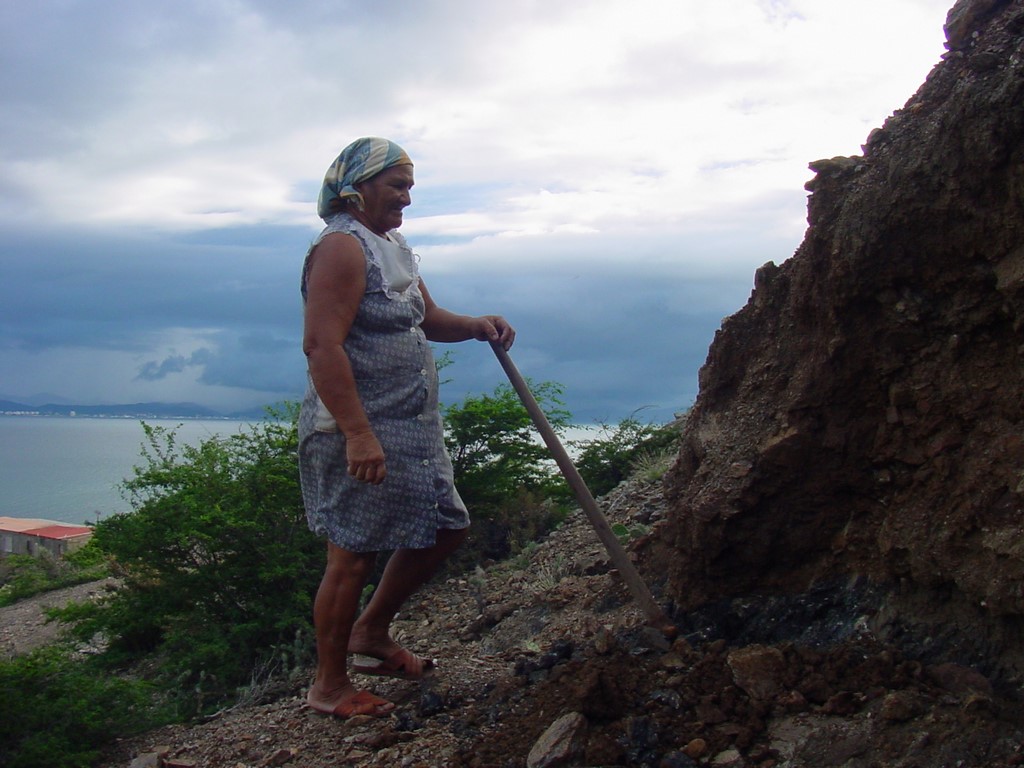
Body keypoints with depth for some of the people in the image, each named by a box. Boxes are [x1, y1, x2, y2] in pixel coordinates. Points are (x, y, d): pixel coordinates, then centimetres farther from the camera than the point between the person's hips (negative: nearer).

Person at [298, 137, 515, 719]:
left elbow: (427, 318, 24)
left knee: (446, 529, 15)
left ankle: (372, 632, 32)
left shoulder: (394, 246, 16)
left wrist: (475, 326, 2)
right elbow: (322, 346, -24)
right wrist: (358, 434, -30)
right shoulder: (343, 246, -15)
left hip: (411, 429, 10)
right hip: (359, 432, -10)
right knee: (354, 556, -1)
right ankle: (330, 686, 16)